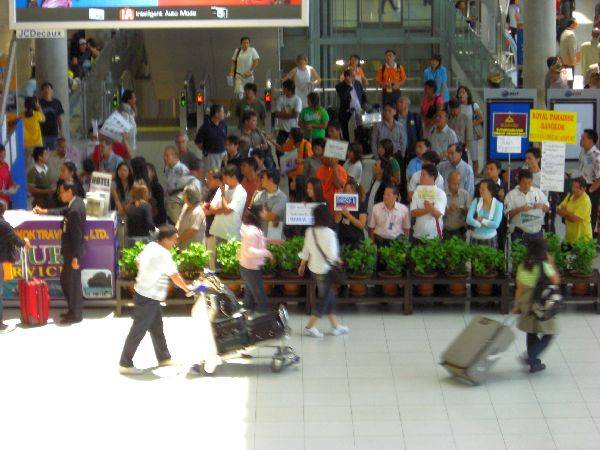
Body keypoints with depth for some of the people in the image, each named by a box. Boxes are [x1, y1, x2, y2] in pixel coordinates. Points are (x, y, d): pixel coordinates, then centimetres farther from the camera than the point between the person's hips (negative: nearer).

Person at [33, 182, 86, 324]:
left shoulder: (75, 210, -26)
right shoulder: (76, 202, 3)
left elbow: (77, 235, -25)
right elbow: (63, 211, 25)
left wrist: (75, 257, -21)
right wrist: (44, 211, 25)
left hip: (73, 251, -10)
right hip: (70, 250, 10)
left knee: (73, 282, 3)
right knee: (65, 280, 21)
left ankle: (76, 315, 14)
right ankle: (73, 309, 31)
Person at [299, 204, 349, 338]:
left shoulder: (310, 231, -2)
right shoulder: (328, 232, -21)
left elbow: (305, 251, 7)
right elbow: (332, 254, -23)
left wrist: (302, 266, 21)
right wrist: (338, 260, -3)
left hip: (314, 268, 7)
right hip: (325, 270, -7)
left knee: (330, 296, 18)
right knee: (324, 299, 6)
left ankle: (335, 326, 25)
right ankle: (309, 327, 8)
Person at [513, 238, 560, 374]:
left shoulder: (522, 267, -3)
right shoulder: (544, 266, -19)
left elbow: (519, 289, 3)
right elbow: (556, 280, -6)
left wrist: (516, 305, 14)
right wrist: (551, 263, -2)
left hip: (527, 305, 6)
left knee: (531, 334, 20)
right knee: (548, 334, 9)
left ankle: (534, 363, 28)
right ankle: (531, 357, -8)